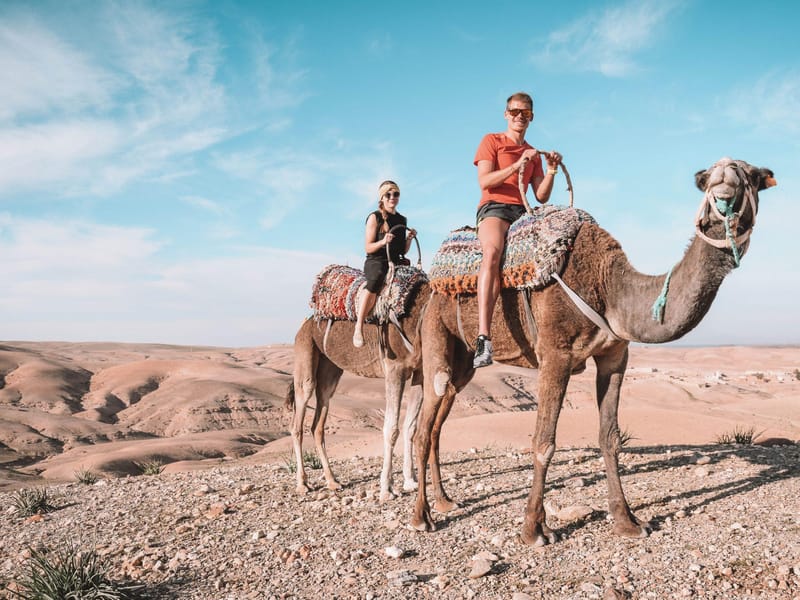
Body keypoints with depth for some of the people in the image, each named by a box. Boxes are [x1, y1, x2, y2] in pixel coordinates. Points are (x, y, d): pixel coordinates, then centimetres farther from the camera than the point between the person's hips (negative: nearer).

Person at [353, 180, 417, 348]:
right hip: (375, 262, -6)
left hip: (395, 263, 6)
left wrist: (409, 238, 1)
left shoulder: (402, 220, 17)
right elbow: (368, 247, -4)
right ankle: (359, 327, -36)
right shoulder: (374, 217, 1)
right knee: (376, 279, -39)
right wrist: (382, 242, -21)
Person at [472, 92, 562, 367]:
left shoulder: (533, 153, 27)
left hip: (523, 212, 6)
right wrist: (517, 165, -10)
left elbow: (542, 196, 17)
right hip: (494, 207, -6)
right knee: (492, 251, -38)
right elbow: (484, 181, -2)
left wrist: (552, 170, 1)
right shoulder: (492, 141, 13)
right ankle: (483, 338, -49)